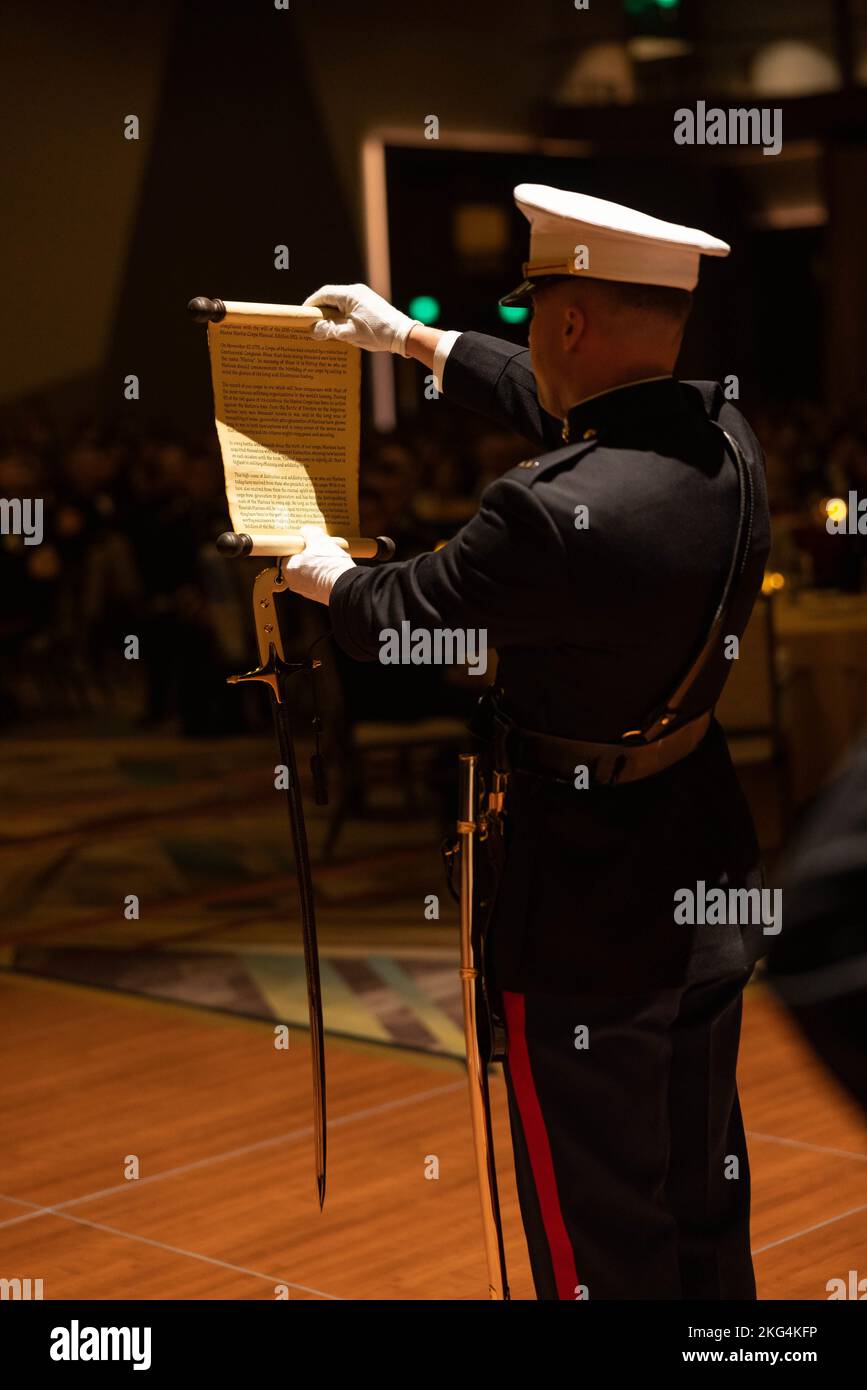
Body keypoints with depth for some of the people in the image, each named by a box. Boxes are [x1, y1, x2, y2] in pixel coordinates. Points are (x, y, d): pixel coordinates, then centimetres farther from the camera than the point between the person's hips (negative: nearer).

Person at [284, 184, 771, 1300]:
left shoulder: (550, 511, -31)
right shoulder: (727, 438, -7)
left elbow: (398, 620, -13)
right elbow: (558, 406, 13)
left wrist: (330, 575, 9)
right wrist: (413, 337, 23)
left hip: (592, 925, -8)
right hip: (710, 878, 8)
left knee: (598, 1230, 10)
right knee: (705, 1190, 24)